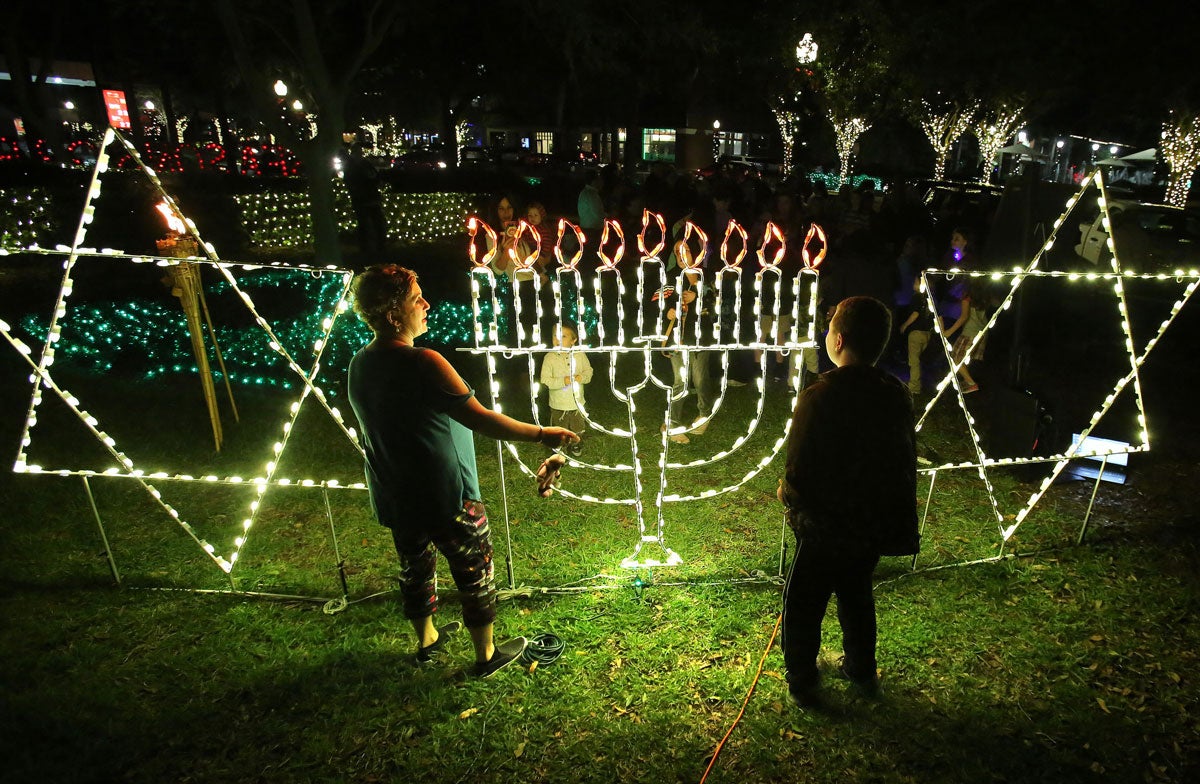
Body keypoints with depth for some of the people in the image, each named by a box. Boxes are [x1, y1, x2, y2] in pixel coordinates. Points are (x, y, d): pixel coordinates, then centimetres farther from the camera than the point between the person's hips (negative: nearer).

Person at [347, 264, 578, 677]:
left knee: (415, 568, 25)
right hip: (445, 498, -8)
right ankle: (487, 655, 29)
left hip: (394, 499, 8)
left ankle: (426, 639, 47)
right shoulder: (423, 363, -26)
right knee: (475, 574, 12)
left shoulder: (359, 364, -1)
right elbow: (481, 419, -27)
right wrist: (541, 434, -17)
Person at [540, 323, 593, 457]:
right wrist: (563, 381, -28)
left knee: (578, 429, 22)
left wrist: (582, 377, -21)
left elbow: (588, 370, 1)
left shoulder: (580, 355, -7)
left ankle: (576, 447, 47)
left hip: (577, 402, 2)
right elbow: (545, 381, -16)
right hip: (558, 405, -2)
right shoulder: (550, 358, -13)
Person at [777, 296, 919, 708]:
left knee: (802, 606, 14)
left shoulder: (820, 396, -26)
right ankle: (862, 671, 45)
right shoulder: (896, 394, -5)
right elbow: (905, 459, 6)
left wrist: (785, 492, -3)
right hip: (876, 525, 7)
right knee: (857, 595, 28)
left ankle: (803, 684, 31)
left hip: (826, 530, -6)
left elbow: (799, 473, -26)